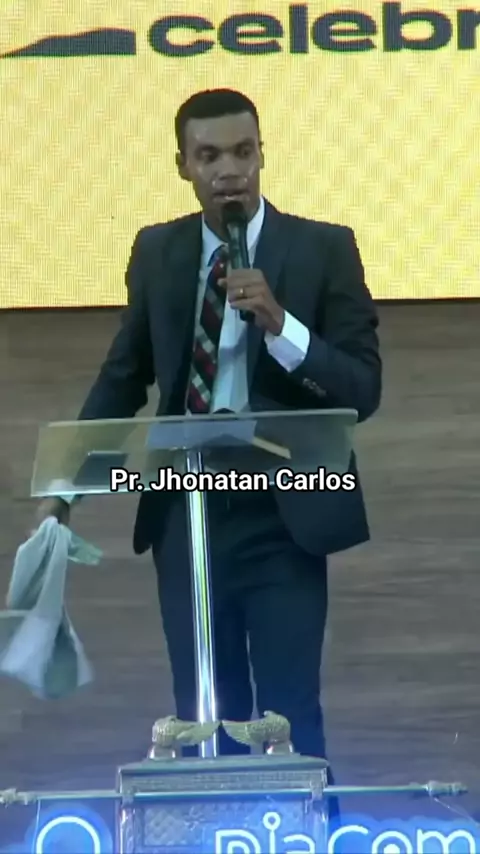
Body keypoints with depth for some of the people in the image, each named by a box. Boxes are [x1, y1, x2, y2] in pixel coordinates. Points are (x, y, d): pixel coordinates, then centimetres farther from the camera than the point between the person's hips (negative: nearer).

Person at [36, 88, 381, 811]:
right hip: (185, 514, 3)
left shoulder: (325, 248, -4)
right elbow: (124, 376, 15)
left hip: (282, 517, -3)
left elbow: (363, 390, -9)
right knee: (204, 715, 11)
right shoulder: (157, 250, 6)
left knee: (290, 716, -2)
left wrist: (279, 324, -23)